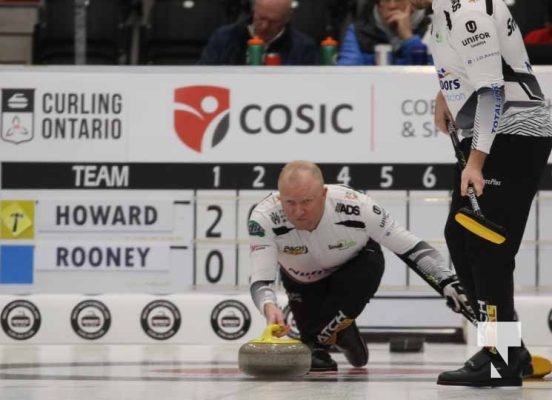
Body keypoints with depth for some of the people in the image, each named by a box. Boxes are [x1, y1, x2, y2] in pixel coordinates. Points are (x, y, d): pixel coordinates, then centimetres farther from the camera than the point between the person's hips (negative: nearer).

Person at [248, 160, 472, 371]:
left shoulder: (355, 206, -38)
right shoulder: (265, 218, -37)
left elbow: (410, 248, -28)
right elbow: (260, 281, -42)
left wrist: (447, 281, -38)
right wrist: (269, 307, -64)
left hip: (356, 266, -1)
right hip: (303, 281, 1)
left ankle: (316, 343, -18)